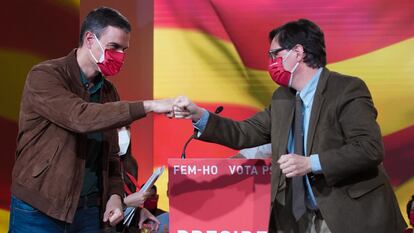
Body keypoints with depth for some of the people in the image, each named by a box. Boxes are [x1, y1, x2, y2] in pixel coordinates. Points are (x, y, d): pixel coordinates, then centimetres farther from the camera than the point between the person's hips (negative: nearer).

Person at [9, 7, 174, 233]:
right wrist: (148, 106, -29)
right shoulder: (44, 76, -11)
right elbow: (80, 117, -28)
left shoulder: (108, 91, 9)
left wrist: (114, 193, -3)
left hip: (89, 210, 6)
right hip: (39, 210, -6)